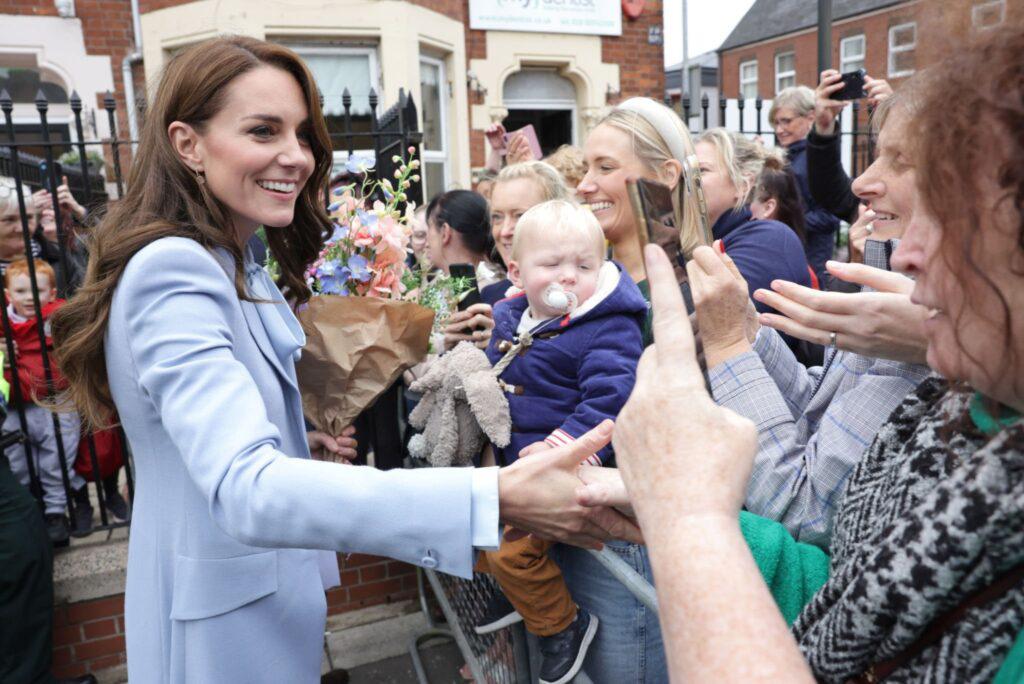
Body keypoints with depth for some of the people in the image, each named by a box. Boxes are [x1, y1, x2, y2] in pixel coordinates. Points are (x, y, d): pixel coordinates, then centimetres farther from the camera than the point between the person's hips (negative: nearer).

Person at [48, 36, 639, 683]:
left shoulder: (236, 268, 6)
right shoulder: (170, 271, -26)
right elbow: (246, 489, -40)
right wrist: (494, 499, -49)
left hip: (267, 587, 9)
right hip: (225, 617, -9)